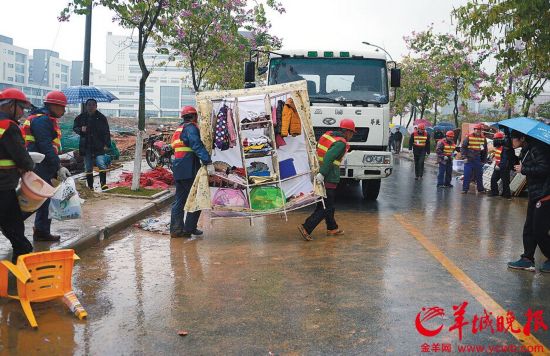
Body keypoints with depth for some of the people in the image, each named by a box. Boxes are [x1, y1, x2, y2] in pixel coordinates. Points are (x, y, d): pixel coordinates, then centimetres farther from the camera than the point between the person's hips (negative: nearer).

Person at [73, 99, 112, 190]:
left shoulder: (101, 117, 0)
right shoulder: (81, 117, 4)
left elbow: (106, 132, 1)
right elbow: (74, 127, 14)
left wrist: (107, 144, -6)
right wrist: (80, 130, -9)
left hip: (99, 147, -2)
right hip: (86, 146, 2)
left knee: (102, 165, -16)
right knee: (88, 168, 9)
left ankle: (103, 183, -10)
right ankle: (90, 186, 18)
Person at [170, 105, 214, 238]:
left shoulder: (179, 129, 21)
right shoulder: (191, 128, -8)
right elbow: (197, 146, -22)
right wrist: (208, 162, -29)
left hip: (178, 170, 9)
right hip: (189, 170, -9)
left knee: (179, 200, 12)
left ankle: (176, 229, 13)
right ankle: (189, 228, 1)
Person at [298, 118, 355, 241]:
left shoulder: (328, 134, 10)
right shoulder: (341, 143, -14)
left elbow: (315, 151, 14)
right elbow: (328, 157, -26)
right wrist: (322, 173, -28)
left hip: (320, 177, 9)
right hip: (329, 179, -9)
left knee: (327, 204, 20)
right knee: (326, 207, -2)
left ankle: (332, 228, 32)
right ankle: (306, 228, -9)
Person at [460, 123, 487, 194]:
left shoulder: (483, 138, 7)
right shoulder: (468, 137, -3)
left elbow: (485, 150, 13)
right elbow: (463, 147, -2)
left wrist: (483, 160, 10)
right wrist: (465, 157, -9)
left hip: (478, 161, 3)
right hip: (469, 160, -3)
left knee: (479, 175, 10)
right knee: (467, 175, -3)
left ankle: (481, 189, 20)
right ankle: (465, 189, 5)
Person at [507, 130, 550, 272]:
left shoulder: (537, 149, -17)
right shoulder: (526, 150, 13)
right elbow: (517, 164, 14)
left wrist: (523, 169, -17)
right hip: (535, 195, 10)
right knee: (529, 229, 10)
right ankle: (527, 260, 16)